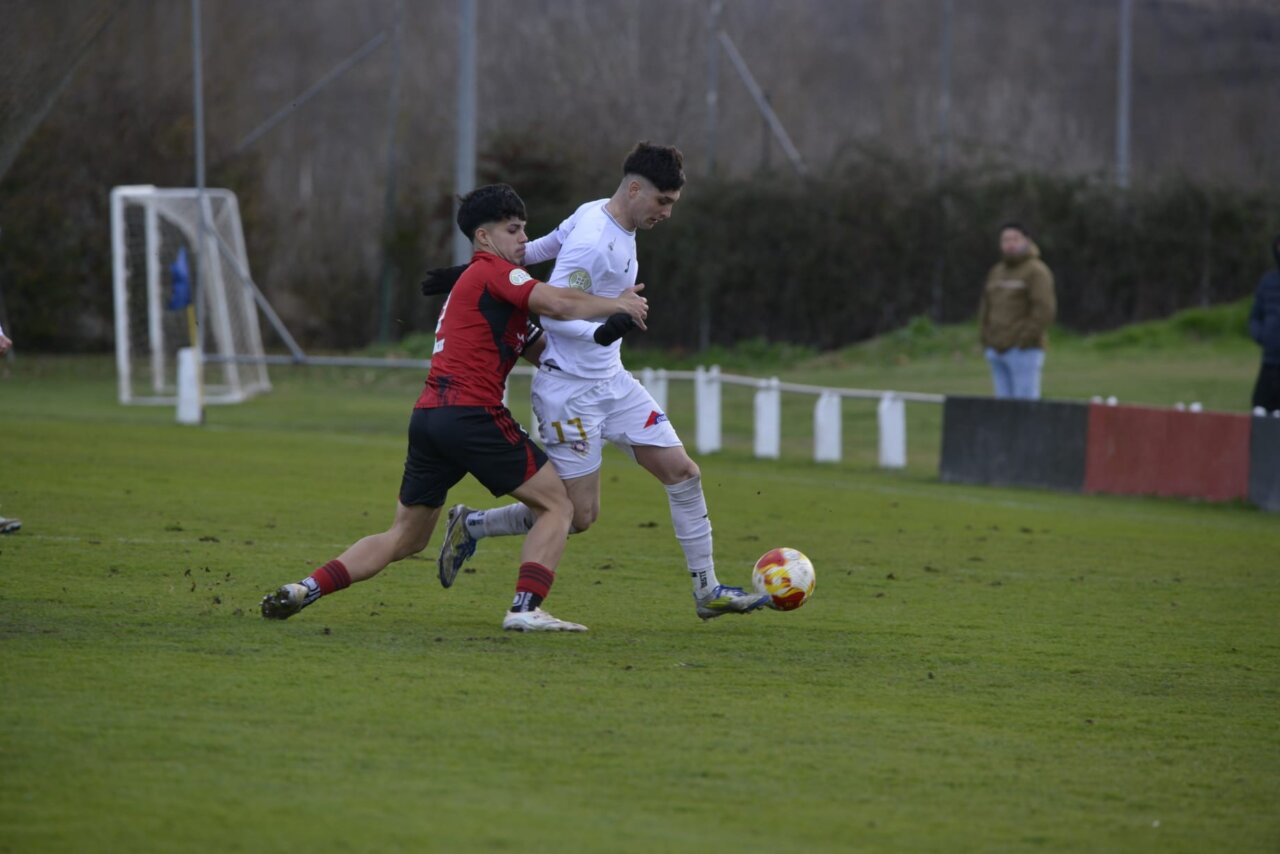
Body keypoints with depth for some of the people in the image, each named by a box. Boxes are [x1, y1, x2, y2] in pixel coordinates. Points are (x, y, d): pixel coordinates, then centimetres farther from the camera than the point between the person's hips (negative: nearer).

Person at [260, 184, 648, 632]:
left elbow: (533, 345, 27)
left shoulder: (470, 282, 28)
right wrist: (616, 304, -1)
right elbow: (557, 304, -16)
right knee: (556, 505, 1)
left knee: (404, 538, 16)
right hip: (472, 413, -9)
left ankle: (304, 590, 5)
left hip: (428, 415, 9)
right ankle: (526, 608, -13)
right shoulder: (494, 272, -1)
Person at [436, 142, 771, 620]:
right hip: (569, 389, -9)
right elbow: (551, 311, -22)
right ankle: (471, 526, 15)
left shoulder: (598, 214, 5)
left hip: (612, 382, 9)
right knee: (579, 516, -5)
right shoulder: (593, 243, -23)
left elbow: (544, 246, 14)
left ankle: (707, 592, 9)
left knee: (683, 473, 2)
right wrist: (600, 332, -37)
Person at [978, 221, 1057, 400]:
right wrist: (986, 338, 8)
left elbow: (1045, 309, -15)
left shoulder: (1036, 271, -7)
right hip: (998, 350, 8)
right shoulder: (997, 271, 16)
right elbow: (986, 306, 21)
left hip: (1024, 351, -8)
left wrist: (1026, 340, -17)